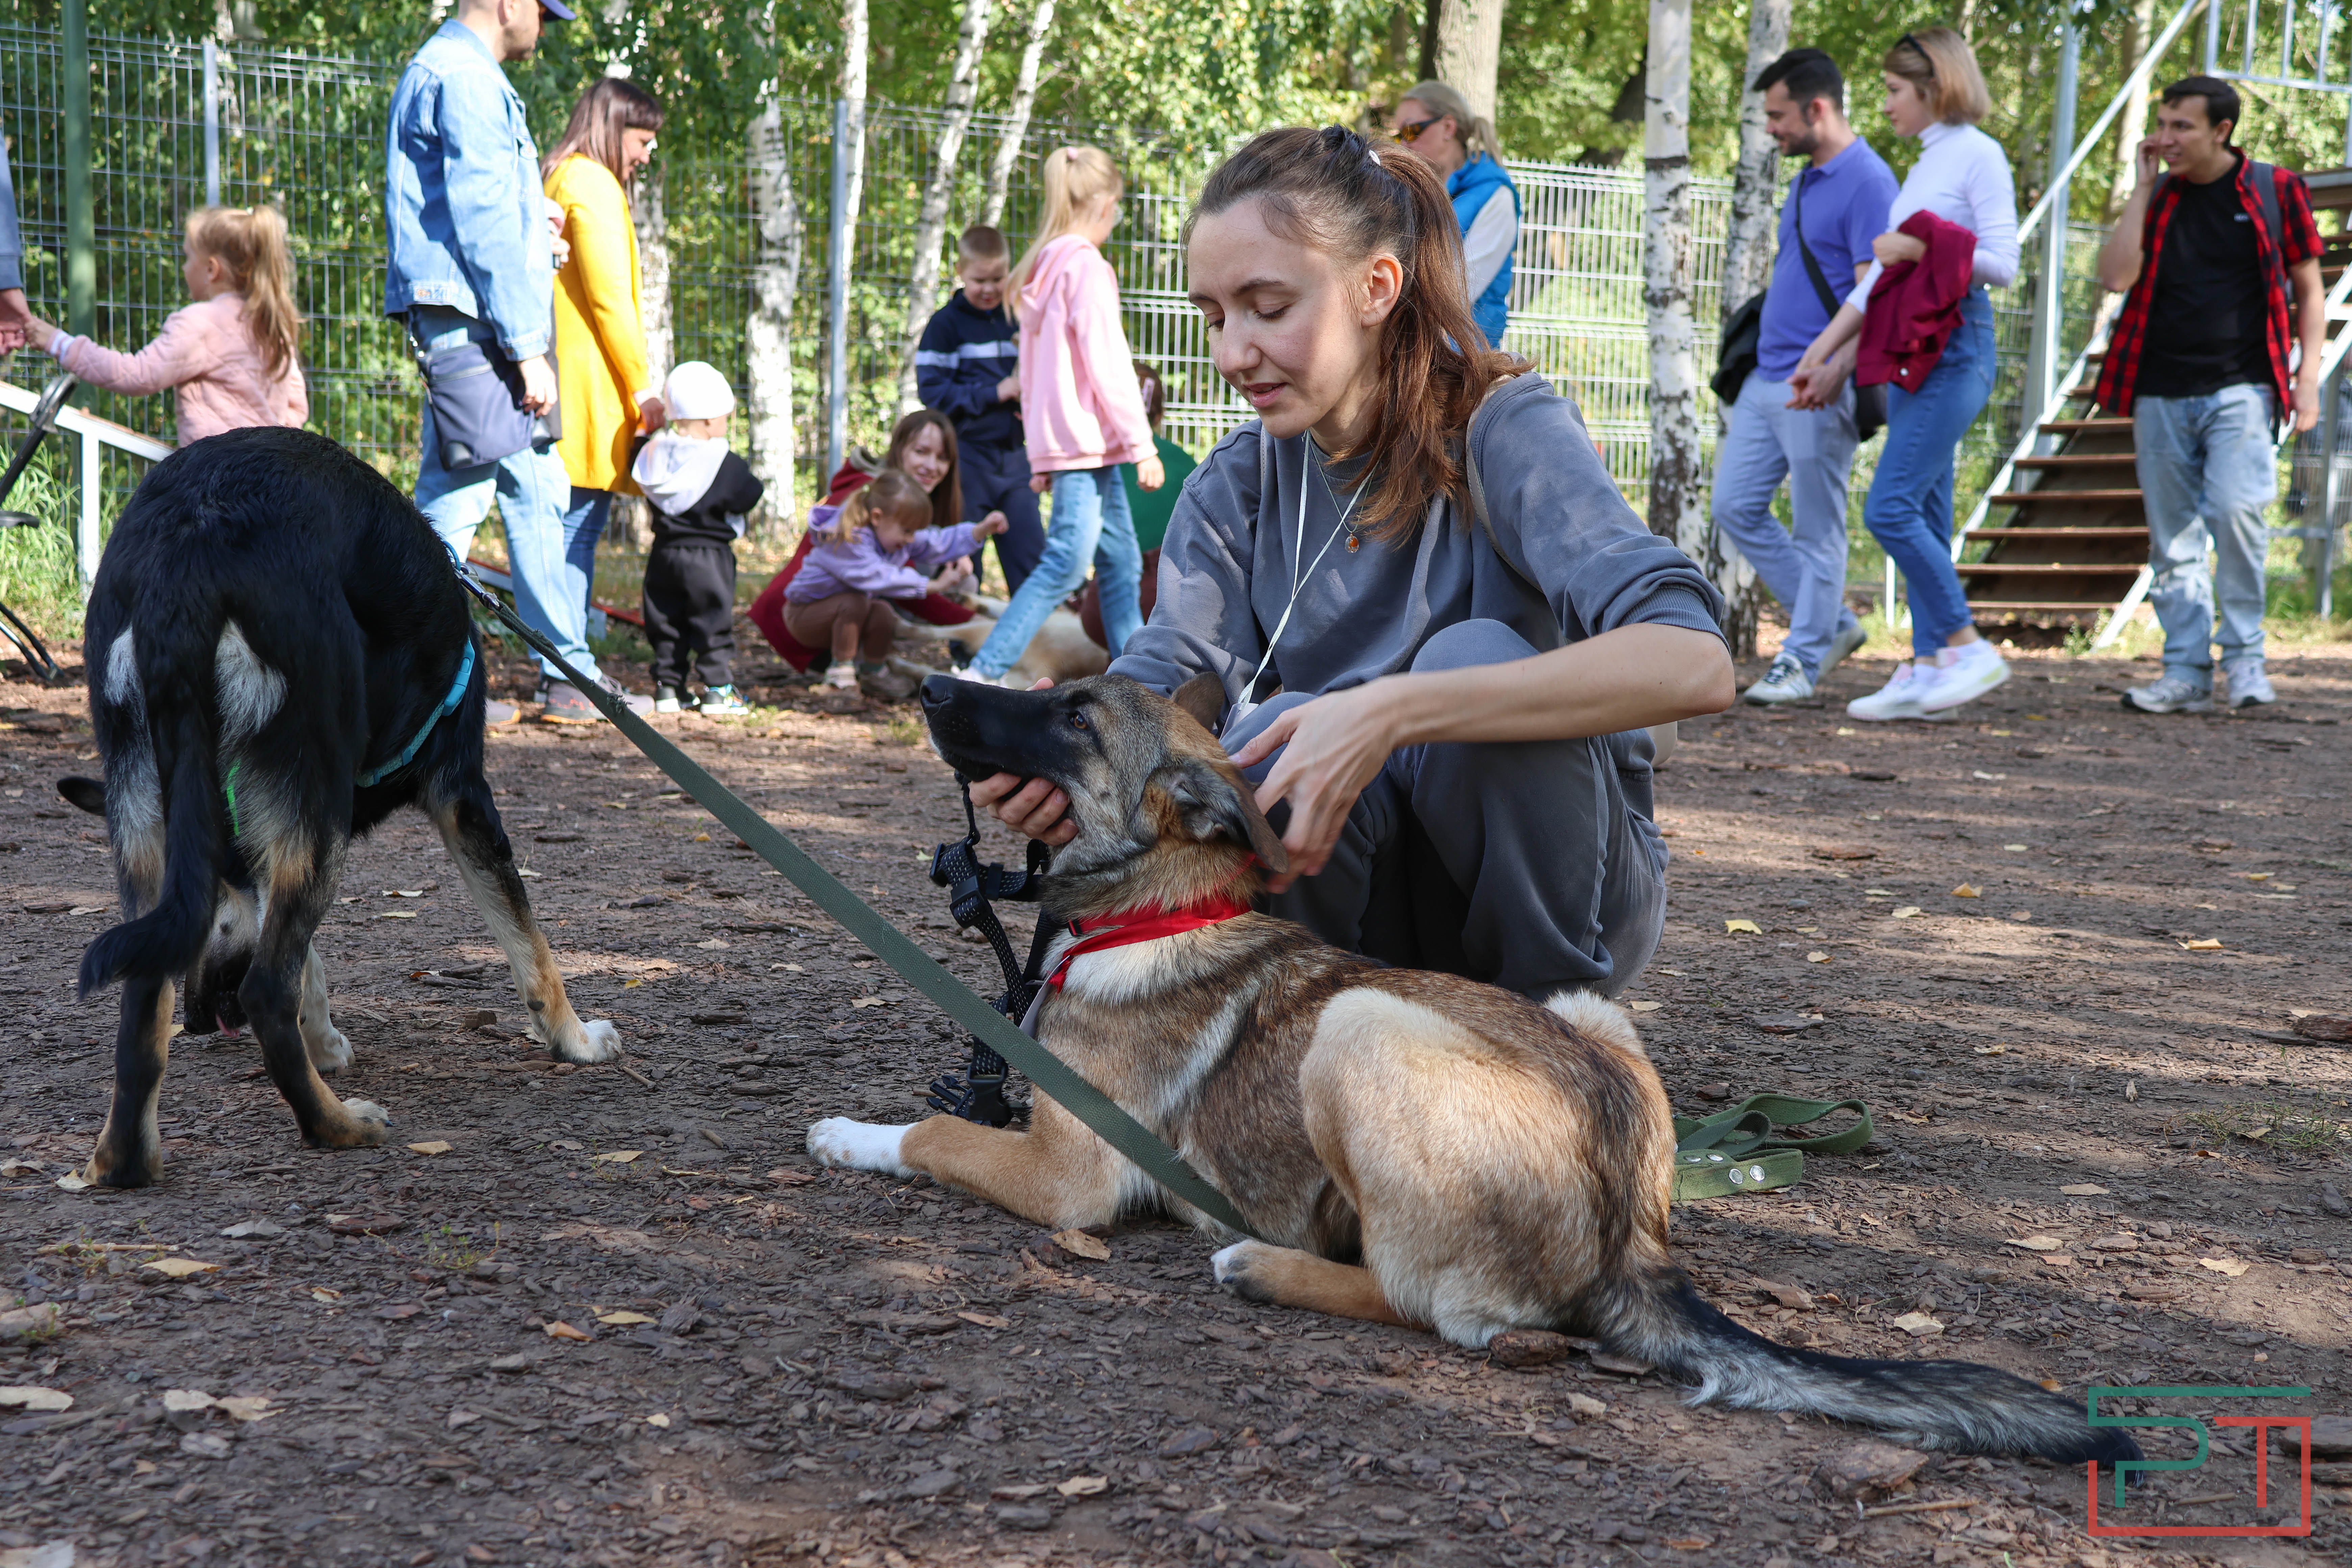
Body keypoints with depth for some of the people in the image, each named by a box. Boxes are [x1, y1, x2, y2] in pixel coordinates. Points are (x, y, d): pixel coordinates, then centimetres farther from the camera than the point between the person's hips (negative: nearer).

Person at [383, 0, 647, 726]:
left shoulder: (451, 72, 21)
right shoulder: (463, 78, -12)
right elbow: (484, 224, -18)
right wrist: (528, 347, -19)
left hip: (481, 328, 11)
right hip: (467, 320, -11)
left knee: (539, 492, 10)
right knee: (454, 497, -7)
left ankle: (569, 673, 13)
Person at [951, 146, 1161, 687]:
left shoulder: (1042, 268, 15)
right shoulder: (1086, 266, -11)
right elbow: (1107, 363, -15)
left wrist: (1042, 454, 22)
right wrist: (1142, 445, -12)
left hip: (1059, 437, 10)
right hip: (1087, 440, -10)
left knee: (1122, 562, 12)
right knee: (1065, 564, -13)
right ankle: (979, 676, -17)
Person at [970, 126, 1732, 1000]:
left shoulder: (1503, 431, -16)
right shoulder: (1235, 487, 2)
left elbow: (1691, 663, -33)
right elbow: (1165, 680, -12)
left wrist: (1386, 714, -42)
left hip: (1570, 889, -2)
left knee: (1476, 662, -29)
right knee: (1274, 738, -28)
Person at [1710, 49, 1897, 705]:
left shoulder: (1867, 182, -12)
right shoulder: (1805, 182, 17)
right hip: (1766, 379, 10)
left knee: (1816, 529, 0)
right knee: (1735, 507, 8)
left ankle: (1803, 661, 10)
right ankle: (1832, 623, 19)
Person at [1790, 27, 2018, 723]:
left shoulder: (1978, 155, -6)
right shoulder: (1924, 164, 19)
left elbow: (2001, 263, -14)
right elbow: (1881, 274, 20)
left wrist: (1917, 249, -12)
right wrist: (1827, 353, 17)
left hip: (1955, 351, -9)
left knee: (1890, 507, -15)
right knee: (1924, 519, 7)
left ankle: (1969, 647, -6)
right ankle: (1927, 670, 9)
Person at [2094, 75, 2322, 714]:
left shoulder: (2275, 189, 3)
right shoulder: (2157, 197, 10)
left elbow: (2309, 288, 8)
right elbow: (2116, 276, -5)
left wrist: (2308, 375, -1)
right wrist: (2144, 188, -4)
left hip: (2240, 389, -3)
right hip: (2161, 393, 3)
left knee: (2236, 510, -21)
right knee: (2173, 539, 4)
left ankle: (2244, 655, -4)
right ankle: (2186, 673, 11)